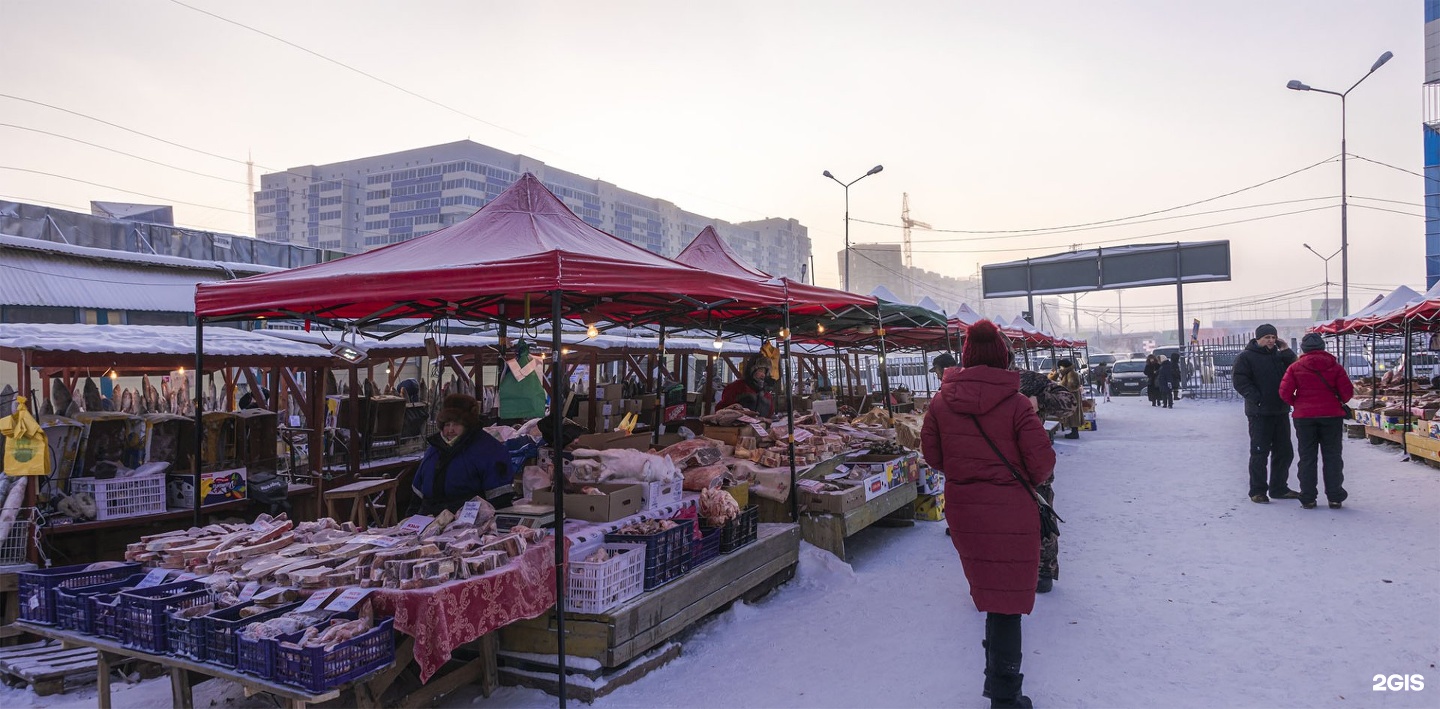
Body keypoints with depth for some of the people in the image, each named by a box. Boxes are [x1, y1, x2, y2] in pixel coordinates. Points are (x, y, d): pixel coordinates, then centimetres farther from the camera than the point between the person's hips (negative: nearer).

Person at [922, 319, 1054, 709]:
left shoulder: (941, 402, -5)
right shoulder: (1016, 403, -14)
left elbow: (932, 454, 3)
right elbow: (1042, 461, -14)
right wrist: (1027, 480, 8)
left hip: (961, 508, 4)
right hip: (1010, 510, -4)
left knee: (987, 585, 23)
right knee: (1007, 599, 4)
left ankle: (998, 675, 40)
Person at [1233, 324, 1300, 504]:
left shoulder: (1279, 355, 14)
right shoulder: (1246, 356, -5)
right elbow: (1240, 381, -12)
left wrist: (1286, 352, 0)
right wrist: (1256, 398, -19)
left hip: (1280, 411, 7)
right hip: (1259, 413, -7)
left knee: (1284, 452, 12)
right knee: (1259, 452, -4)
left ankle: (1279, 488, 24)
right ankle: (1257, 491, 4)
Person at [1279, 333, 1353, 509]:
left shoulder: (1296, 367, -3)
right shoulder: (1335, 366, 1)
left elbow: (1285, 392, -10)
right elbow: (1348, 391, -3)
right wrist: (1340, 401, 17)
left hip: (1304, 416, -1)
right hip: (1332, 415, 1)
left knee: (1307, 457, 5)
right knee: (1332, 456, 8)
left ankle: (1308, 498, 5)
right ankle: (1335, 498, 9)